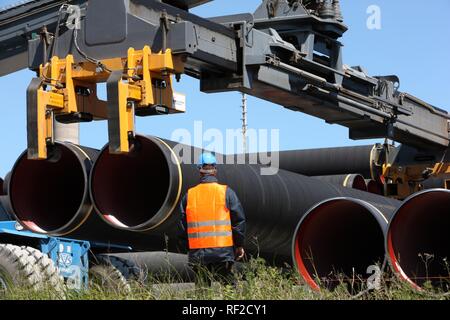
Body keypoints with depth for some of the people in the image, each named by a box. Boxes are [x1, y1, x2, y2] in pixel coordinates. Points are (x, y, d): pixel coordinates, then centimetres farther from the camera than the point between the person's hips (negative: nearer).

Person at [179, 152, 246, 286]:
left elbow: (183, 224, 10)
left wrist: (189, 247, 21)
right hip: (222, 250, -2)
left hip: (197, 253, 3)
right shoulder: (226, 192, -2)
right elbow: (239, 220, -2)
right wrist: (239, 245, 8)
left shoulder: (189, 195, 6)